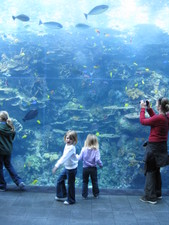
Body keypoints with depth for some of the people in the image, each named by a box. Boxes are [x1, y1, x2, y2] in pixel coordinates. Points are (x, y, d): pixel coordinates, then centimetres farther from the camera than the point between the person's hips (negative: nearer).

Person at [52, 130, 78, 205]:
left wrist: (57, 166, -37)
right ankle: (62, 195, 34)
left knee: (70, 184, 4)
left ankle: (71, 200, 21)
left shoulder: (71, 148, -26)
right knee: (60, 179, 18)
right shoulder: (67, 146, 2)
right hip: (67, 167, 9)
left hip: (72, 168, -9)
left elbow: (64, 157, -33)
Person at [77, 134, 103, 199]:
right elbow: (97, 160, -20)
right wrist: (101, 165, -2)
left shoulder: (84, 149, -13)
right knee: (94, 182, 17)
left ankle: (84, 195, 19)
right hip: (93, 168, 0)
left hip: (85, 168, 0)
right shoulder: (96, 150, -15)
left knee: (85, 182, 14)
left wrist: (77, 156, 14)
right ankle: (96, 194, 28)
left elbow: (80, 158, -7)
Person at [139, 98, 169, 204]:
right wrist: (149, 108, 14)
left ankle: (150, 197, 8)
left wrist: (143, 109, -2)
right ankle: (158, 193, 33)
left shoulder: (158, 118, -23)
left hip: (154, 147, -8)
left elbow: (143, 121, -12)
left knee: (150, 171, 2)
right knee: (156, 171, 21)